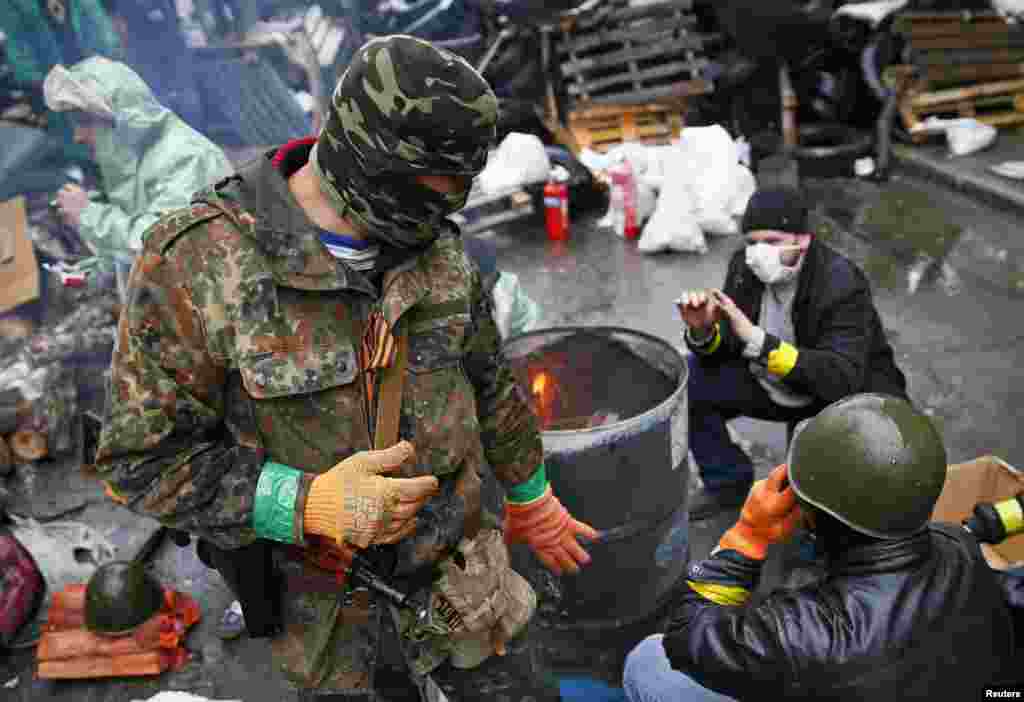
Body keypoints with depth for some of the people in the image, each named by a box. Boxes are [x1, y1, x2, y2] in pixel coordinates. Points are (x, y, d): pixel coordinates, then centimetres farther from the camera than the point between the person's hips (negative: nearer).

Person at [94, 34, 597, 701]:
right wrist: (311, 505, -27)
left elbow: (490, 387, 7)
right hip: (322, 613, -3)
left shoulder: (437, 250, -6)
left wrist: (532, 502, 18)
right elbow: (144, 456, -15)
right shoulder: (194, 267, -20)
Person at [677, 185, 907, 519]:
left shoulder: (841, 283, -27)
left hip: (848, 391, -5)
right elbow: (726, 352, -3)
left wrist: (758, 340, -44)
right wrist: (702, 332, -28)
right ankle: (728, 481, 8)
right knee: (686, 381, -12)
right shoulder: (744, 266, -11)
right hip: (772, 385, 5)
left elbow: (842, 378, -37)